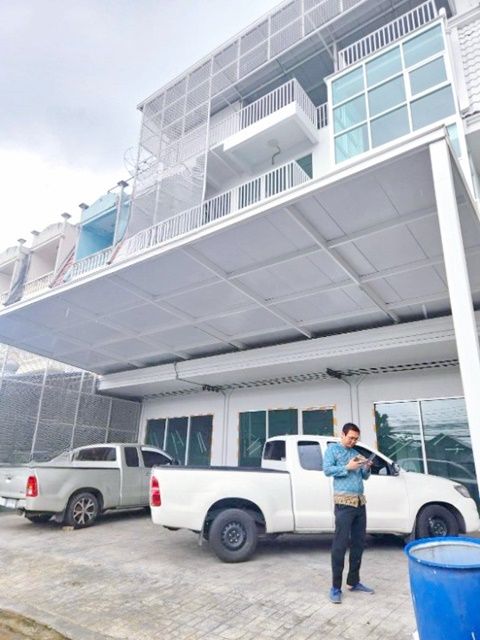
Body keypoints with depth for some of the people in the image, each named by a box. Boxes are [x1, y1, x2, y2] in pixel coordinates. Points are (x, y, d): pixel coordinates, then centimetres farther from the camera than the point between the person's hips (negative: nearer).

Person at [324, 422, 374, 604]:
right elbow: (327, 469, -10)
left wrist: (367, 468, -2)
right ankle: (336, 587, 3)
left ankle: (353, 582, 24)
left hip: (360, 502, 7)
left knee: (359, 543, 11)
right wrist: (347, 467, -16)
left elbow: (365, 477, 19)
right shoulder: (333, 449, 1)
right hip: (344, 502, -7)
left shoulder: (356, 453, 19)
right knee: (340, 544, -5)